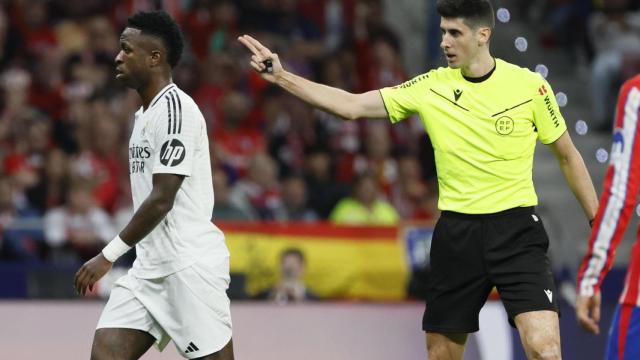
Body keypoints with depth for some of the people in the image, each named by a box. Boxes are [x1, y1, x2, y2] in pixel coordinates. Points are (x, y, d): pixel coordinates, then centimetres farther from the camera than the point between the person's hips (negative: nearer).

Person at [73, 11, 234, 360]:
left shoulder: (175, 108, -13)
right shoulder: (143, 114, 18)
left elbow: (162, 200, -19)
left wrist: (109, 255, -16)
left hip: (190, 262, -9)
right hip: (150, 265, 9)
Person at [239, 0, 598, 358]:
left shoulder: (530, 86, -5)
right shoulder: (431, 87, 1)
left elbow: (567, 155, 7)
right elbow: (352, 105, 0)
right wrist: (281, 76, -7)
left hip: (515, 231, -3)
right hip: (457, 232, 3)